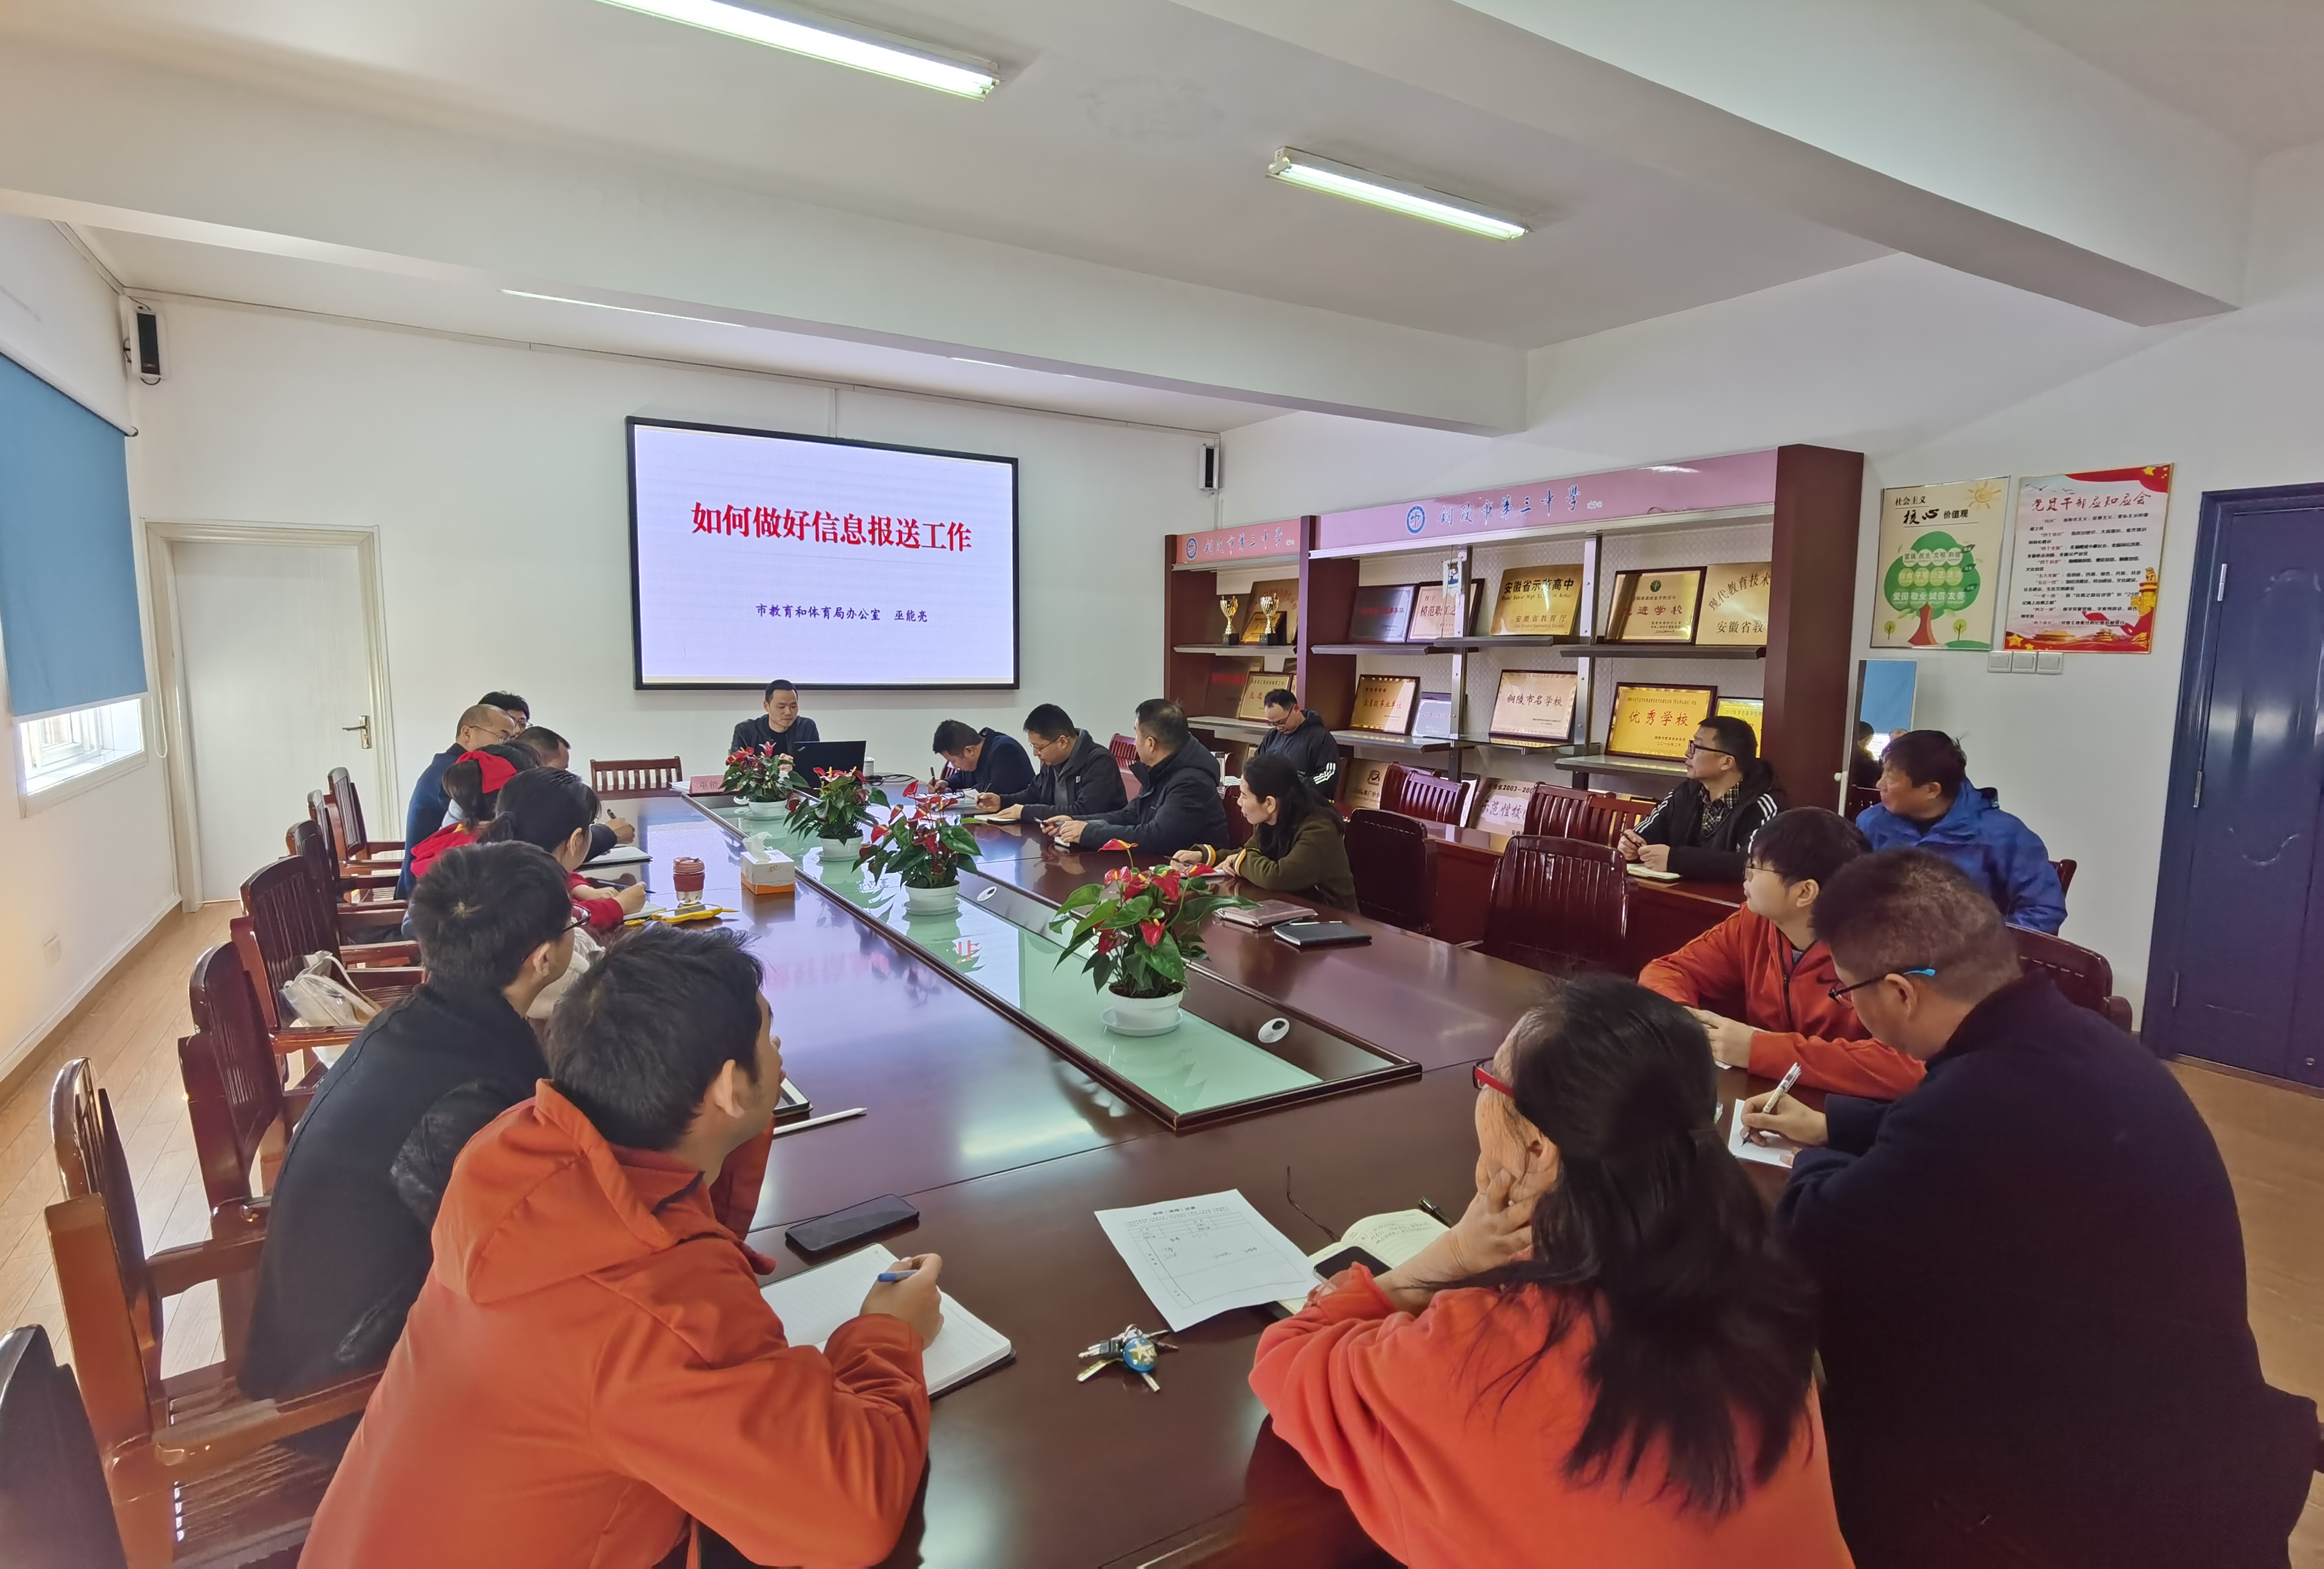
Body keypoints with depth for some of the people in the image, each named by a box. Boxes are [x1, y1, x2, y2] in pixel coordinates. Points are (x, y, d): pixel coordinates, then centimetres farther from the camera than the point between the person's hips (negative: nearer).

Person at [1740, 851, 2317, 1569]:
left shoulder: (1993, 1098, -35)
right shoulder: (2067, 1039, -4)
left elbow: (1812, 1238, -22)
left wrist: (1816, 1163, -1)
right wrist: (1829, 1125, 24)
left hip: (2126, 1495, -8)